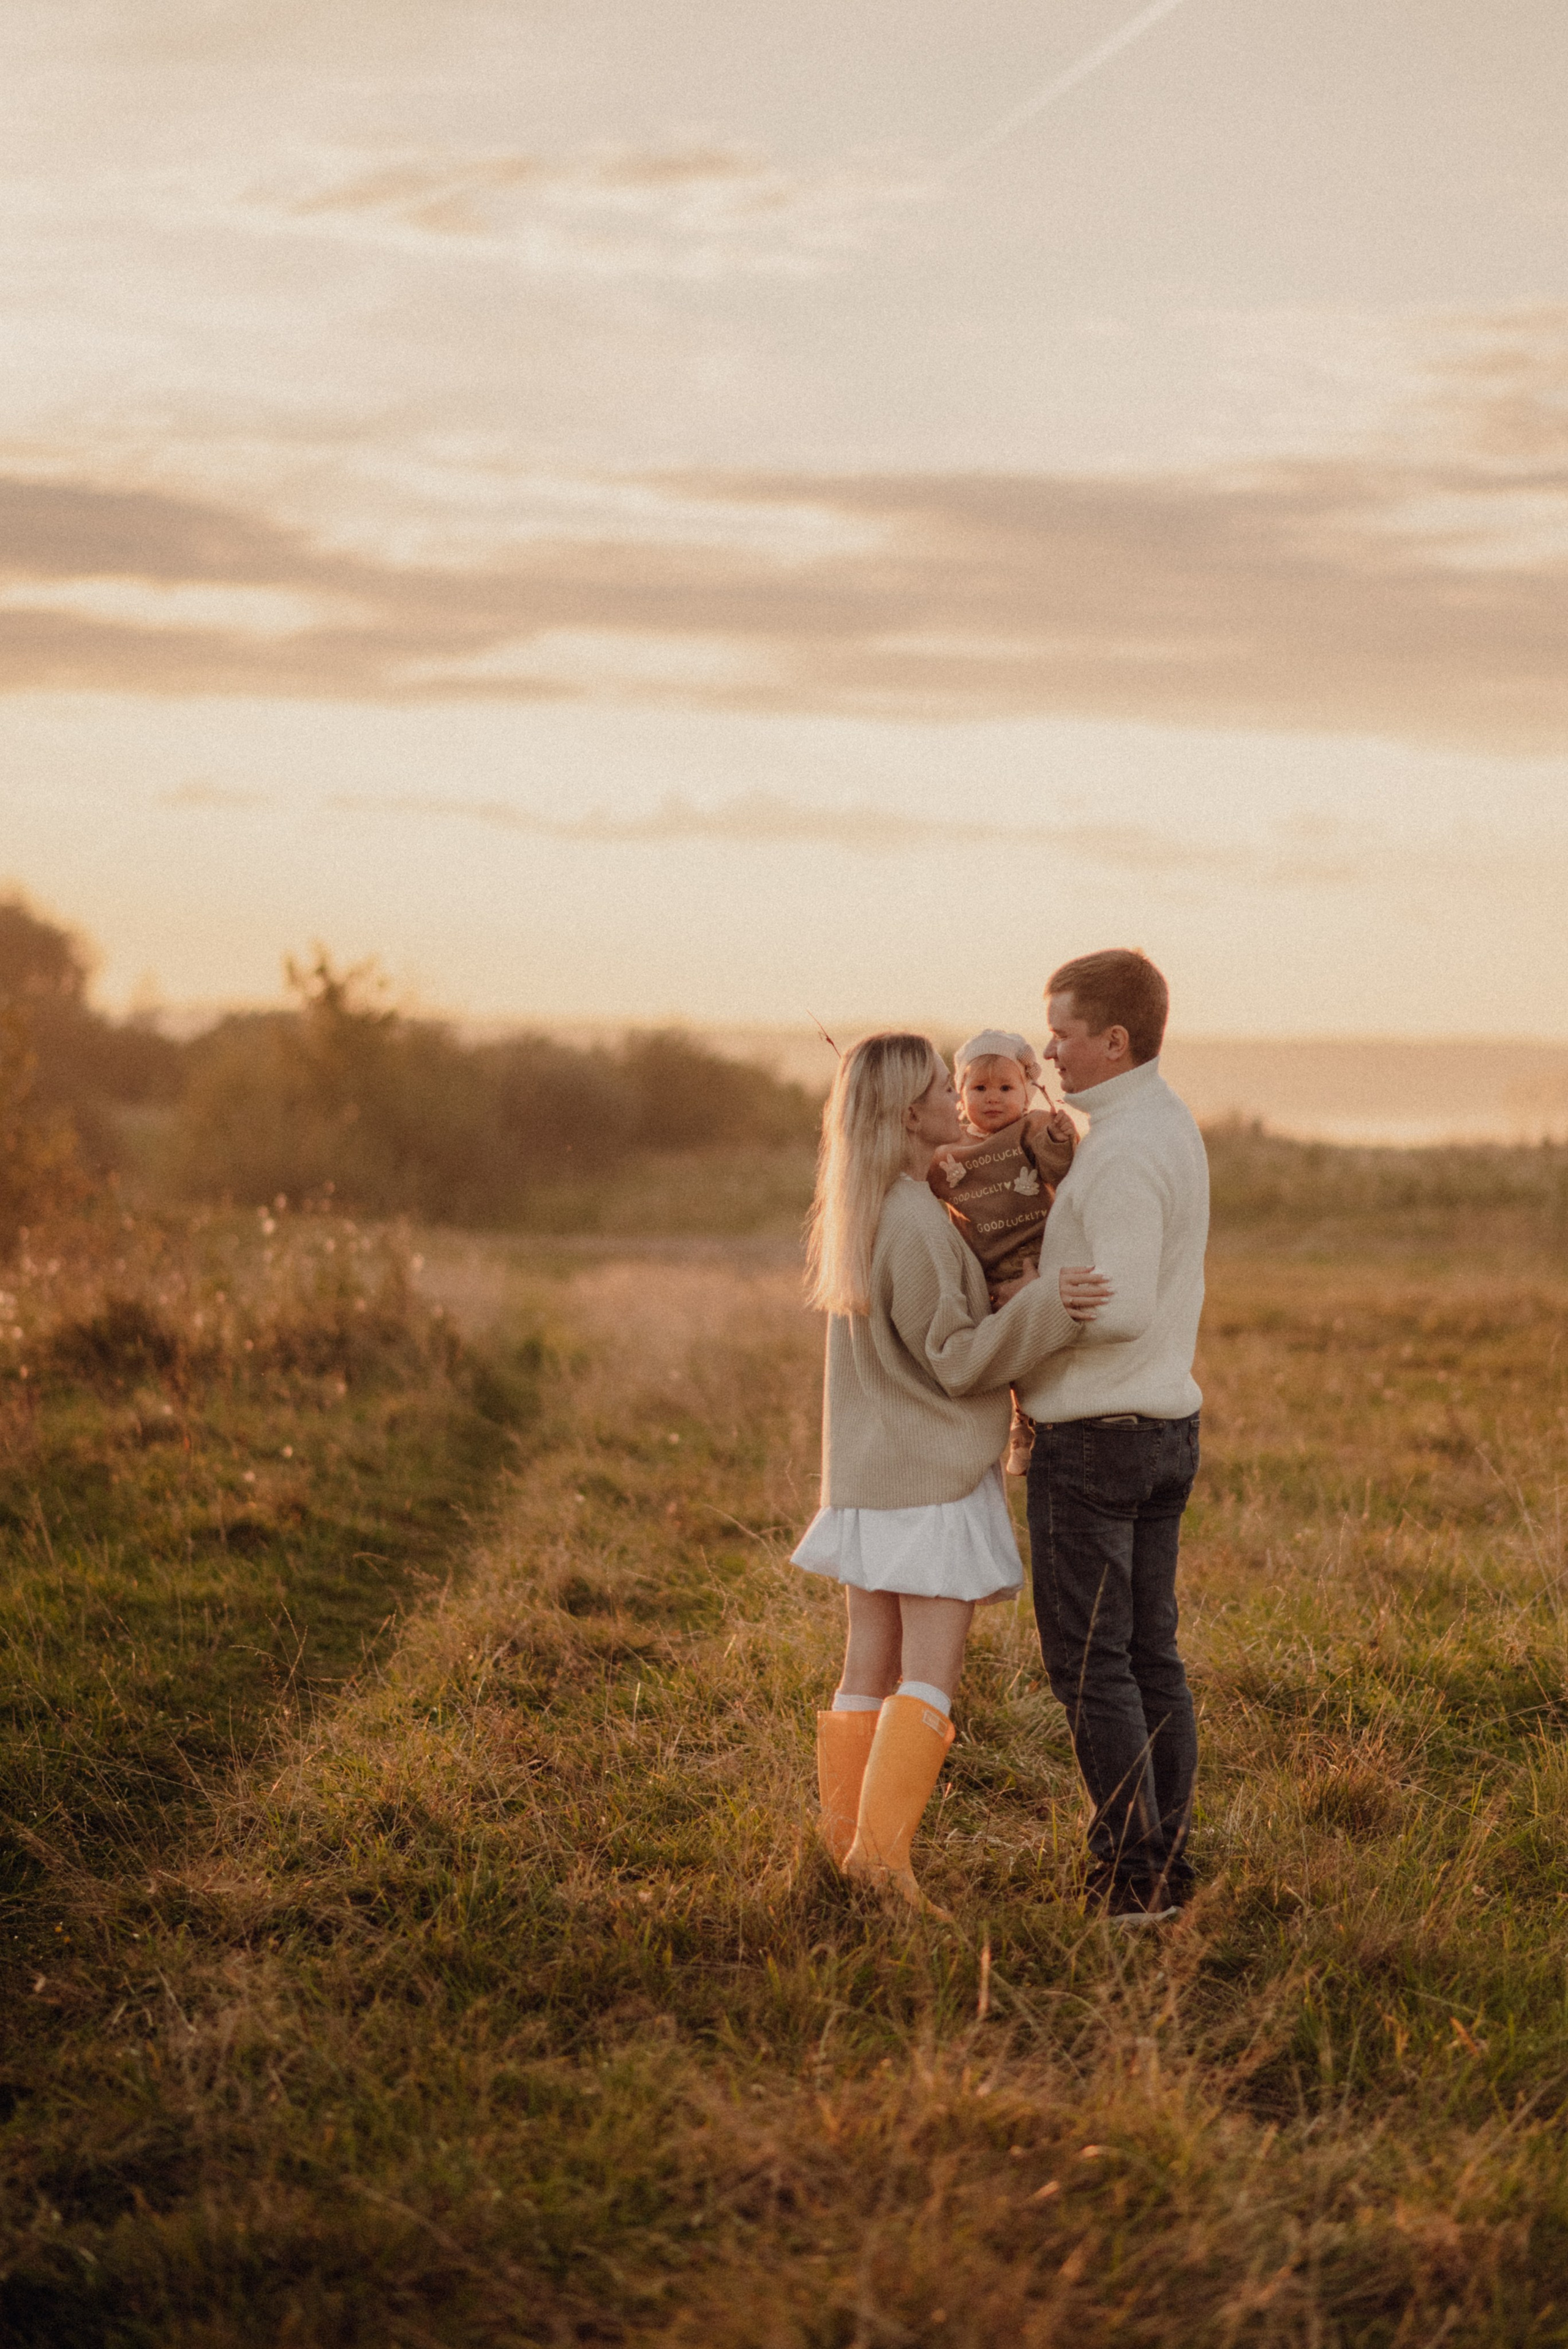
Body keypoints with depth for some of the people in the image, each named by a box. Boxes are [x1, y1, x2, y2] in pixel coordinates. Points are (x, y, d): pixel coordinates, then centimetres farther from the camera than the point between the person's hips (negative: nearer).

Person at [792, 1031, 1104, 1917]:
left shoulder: (858, 1213, 9)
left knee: (871, 1673, 9)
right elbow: (954, 1360, -16)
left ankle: (848, 1845, 11)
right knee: (931, 1678, -7)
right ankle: (883, 1845, -15)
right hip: (934, 1478, -9)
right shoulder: (915, 1227, -19)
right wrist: (1045, 1308, -28)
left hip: (872, 1479, 9)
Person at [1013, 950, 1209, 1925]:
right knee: (1150, 1652, 12)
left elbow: (1121, 1307, -25)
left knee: (1090, 1662, -3)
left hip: (1095, 1435, -10)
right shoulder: (1172, 1126, 11)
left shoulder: (1125, 1151, -20)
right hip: (1166, 1423, 10)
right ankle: (1167, 1861, 16)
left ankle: (1133, 1873, -1)